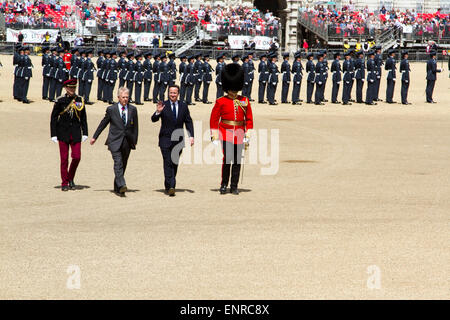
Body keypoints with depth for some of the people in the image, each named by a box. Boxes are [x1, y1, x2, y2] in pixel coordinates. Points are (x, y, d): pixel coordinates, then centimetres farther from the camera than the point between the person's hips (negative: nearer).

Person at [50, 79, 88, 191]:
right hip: (63, 134, -2)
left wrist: (85, 133, 6)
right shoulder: (60, 101, -3)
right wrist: (53, 134, -5)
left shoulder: (80, 100, 4)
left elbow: (83, 118, 10)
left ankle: (71, 178, 18)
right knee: (64, 159, 1)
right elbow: (53, 118, 0)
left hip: (76, 133, 2)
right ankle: (64, 183, 10)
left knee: (77, 157, -4)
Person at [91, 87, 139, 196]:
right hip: (115, 141, -3)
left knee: (123, 165, 7)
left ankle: (117, 188, 18)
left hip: (127, 142, 3)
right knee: (118, 163, -19)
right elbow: (103, 123, 9)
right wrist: (95, 137, 13)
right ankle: (121, 185, -29)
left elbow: (135, 126, 14)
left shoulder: (133, 109, 8)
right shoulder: (111, 109, 1)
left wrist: (135, 140, 11)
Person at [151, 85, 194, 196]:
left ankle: (169, 186, 18)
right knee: (168, 163, -11)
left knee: (175, 163, 7)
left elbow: (188, 121, 8)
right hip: (166, 139, -3)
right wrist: (158, 112, -27)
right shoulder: (163, 105, -1)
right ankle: (170, 186, -14)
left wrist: (191, 136, -2)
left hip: (178, 140, 3)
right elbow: (154, 120, -6)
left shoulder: (183, 106, 7)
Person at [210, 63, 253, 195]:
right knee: (227, 159, -11)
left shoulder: (245, 101, 8)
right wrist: (214, 136, -4)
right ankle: (224, 185, 1)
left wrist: (248, 135, 4)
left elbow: (249, 119, 10)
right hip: (225, 133, -3)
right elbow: (214, 119, 1)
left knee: (237, 161, 4)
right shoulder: (220, 102, 0)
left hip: (239, 135, 3)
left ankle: (234, 186, 11)